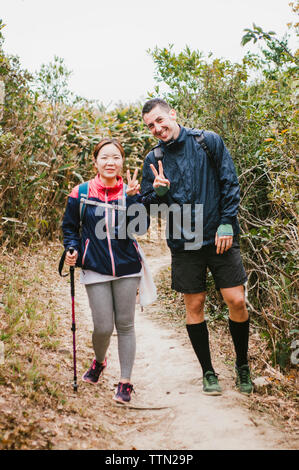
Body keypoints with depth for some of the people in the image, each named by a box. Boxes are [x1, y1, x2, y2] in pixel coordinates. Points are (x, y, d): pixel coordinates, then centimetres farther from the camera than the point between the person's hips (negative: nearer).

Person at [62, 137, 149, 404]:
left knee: (125, 324, 3)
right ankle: (99, 362, 31)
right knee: (103, 327, -3)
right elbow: (70, 227, 13)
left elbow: (142, 227, -12)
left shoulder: (129, 192, 1)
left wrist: (132, 197, -21)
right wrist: (72, 249, -3)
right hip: (95, 269, -1)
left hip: (127, 267, 1)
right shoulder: (81, 194, 1)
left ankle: (125, 382, 14)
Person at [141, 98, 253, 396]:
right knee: (194, 305, 5)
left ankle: (242, 365, 18)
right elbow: (147, 206, 7)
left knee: (236, 301, -5)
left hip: (220, 237, -2)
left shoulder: (208, 141, -1)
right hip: (184, 243, 2)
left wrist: (226, 224, -8)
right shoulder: (153, 160, 5)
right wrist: (158, 191, -14)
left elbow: (230, 184, 0)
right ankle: (208, 372, 21)